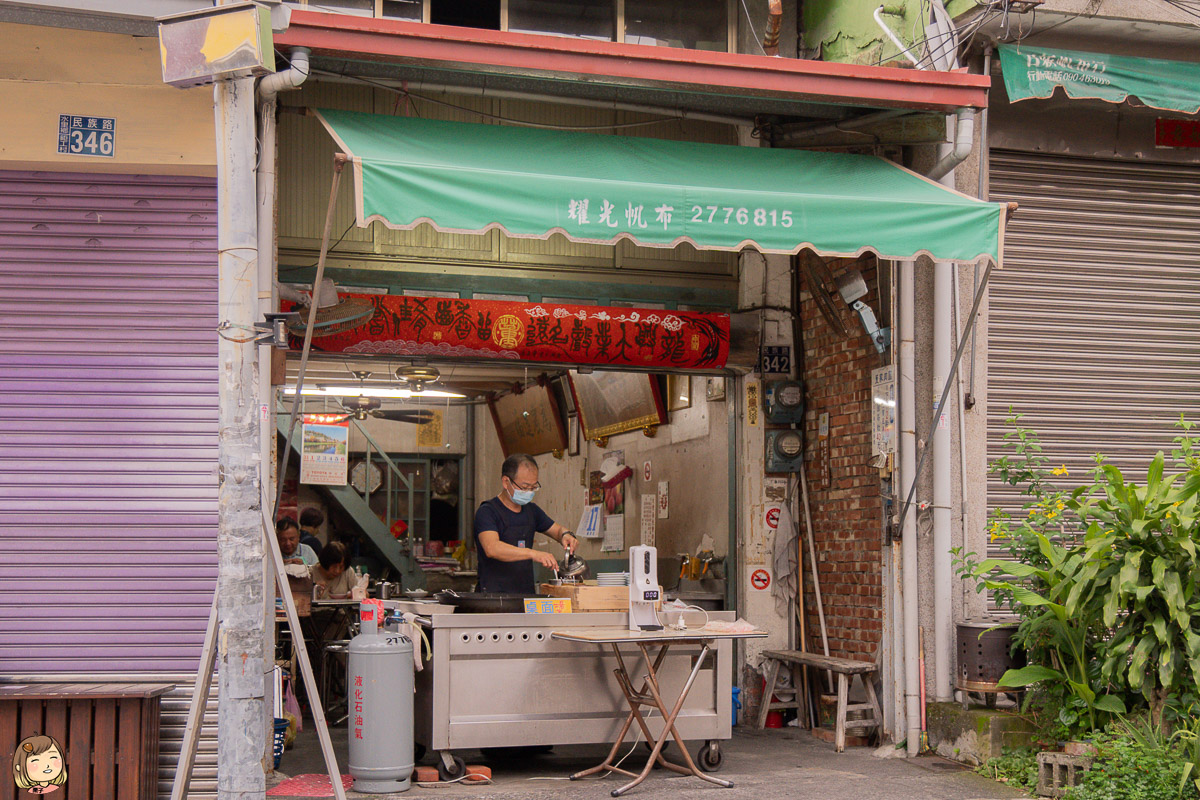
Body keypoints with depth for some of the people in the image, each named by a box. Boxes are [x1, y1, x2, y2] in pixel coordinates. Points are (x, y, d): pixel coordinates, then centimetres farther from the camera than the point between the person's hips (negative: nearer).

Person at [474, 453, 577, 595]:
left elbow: (557, 530, 31)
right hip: (494, 598, -7)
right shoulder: (487, 512, -8)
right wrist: (533, 554, -35)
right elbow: (492, 548, -25)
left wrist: (565, 535, 6)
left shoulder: (531, 510, 16)